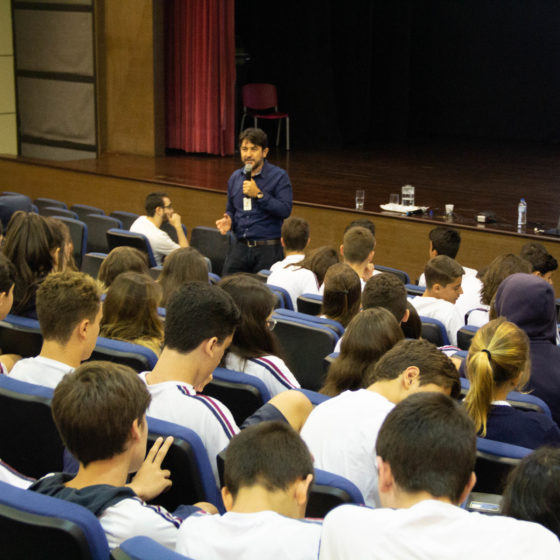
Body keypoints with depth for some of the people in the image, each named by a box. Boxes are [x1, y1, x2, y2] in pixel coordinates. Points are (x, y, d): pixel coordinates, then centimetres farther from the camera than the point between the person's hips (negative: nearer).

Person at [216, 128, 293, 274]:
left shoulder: (279, 176, -4)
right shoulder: (235, 177, 12)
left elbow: (285, 210, -14)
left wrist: (258, 194, -18)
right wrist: (228, 220, 1)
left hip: (267, 250, -4)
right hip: (239, 247, 5)